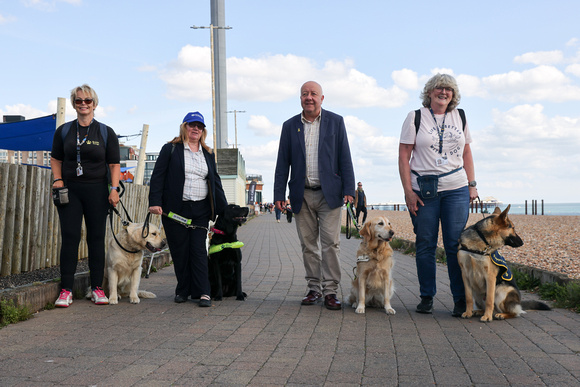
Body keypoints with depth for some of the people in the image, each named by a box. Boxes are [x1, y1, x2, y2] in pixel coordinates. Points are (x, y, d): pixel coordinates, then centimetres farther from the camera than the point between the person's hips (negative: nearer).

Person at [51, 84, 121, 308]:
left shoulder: (106, 133, 6)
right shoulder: (64, 131, 11)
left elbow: (114, 164, 4)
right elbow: (55, 158, 17)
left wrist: (114, 188, -7)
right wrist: (58, 179, 1)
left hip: (97, 191, -1)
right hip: (69, 190, 1)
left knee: (97, 238, 2)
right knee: (69, 237, -3)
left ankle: (97, 288, 9)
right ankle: (66, 290, 0)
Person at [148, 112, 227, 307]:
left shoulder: (208, 154, 16)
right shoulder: (170, 149, 4)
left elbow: (215, 181, 18)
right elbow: (158, 176, -1)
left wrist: (224, 208, 13)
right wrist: (155, 202, -11)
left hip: (200, 210, 2)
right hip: (175, 209, -2)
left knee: (199, 250, -4)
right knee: (179, 251, 2)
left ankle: (203, 292, -4)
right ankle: (183, 291, 13)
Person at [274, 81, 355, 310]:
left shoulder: (335, 122, 5)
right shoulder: (290, 126, 10)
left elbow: (345, 158, 2)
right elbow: (283, 162, 9)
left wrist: (348, 189, -5)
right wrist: (279, 194, 3)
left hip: (329, 193, -2)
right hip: (302, 195, 2)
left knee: (330, 242, -6)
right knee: (308, 245, 6)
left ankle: (330, 291, -1)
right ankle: (314, 289, 14)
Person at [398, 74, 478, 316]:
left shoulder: (460, 117, 12)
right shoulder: (415, 118, 2)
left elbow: (466, 153, 17)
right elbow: (403, 156, -1)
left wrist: (472, 184, 9)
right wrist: (408, 191, -8)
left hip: (456, 189, 2)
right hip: (423, 190, -2)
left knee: (456, 244, -2)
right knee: (425, 244, 2)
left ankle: (461, 299, 4)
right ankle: (426, 297, 13)